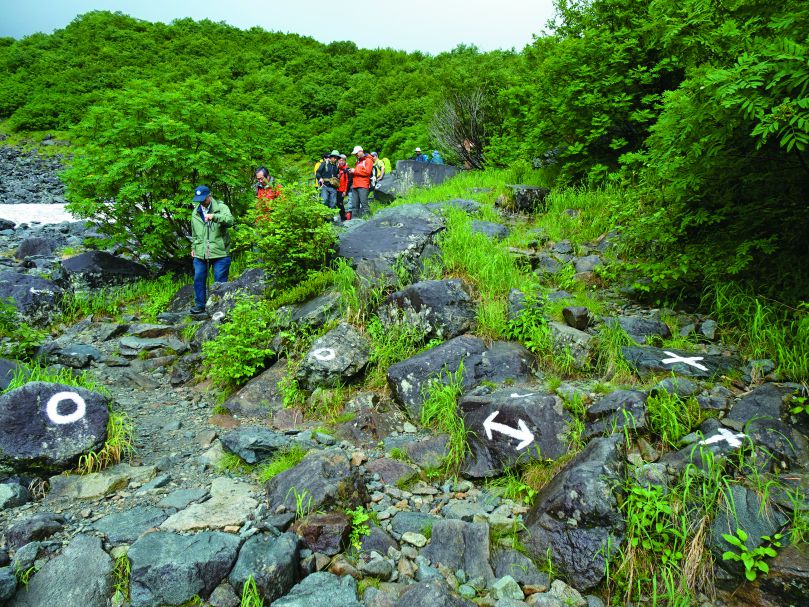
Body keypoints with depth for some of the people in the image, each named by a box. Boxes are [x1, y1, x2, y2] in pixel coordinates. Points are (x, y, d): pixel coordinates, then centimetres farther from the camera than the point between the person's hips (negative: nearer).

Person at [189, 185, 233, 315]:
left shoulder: (221, 207, -3)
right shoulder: (195, 212, 16)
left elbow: (230, 221, -23)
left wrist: (214, 216, -36)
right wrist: (193, 247, 22)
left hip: (219, 252, -5)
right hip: (200, 254, 5)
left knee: (220, 281, 1)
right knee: (199, 279, 8)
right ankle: (200, 305, 21)